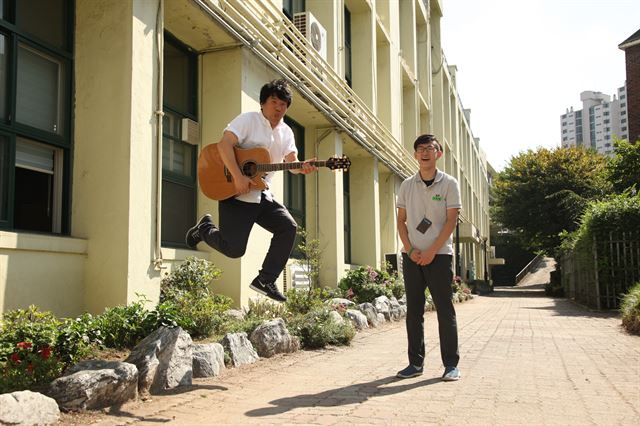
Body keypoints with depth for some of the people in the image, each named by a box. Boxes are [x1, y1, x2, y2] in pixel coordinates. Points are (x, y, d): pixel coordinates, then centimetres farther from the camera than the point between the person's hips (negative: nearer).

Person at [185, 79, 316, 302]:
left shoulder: (286, 132, 12)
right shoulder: (248, 120, -8)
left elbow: (291, 162, 2)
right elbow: (224, 144, -20)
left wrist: (302, 167, -23)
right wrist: (238, 177, -29)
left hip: (262, 195, 7)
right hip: (234, 193, -7)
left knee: (288, 227, -12)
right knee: (234, 249, -7)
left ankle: (265, 280, -2)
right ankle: (205, 228, 25)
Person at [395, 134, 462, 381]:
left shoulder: (449, 183, -1)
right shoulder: (407, 185, 8)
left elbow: (451, 221, -6)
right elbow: (401, 221, 9)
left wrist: (431, 252, -12)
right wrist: (410, 249, -5)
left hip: (439, 255, -3)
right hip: (412, 256, 3)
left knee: (445, 310, 0)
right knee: (413, 310, 6)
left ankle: (451, 364, 8)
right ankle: (416, 363, 14)